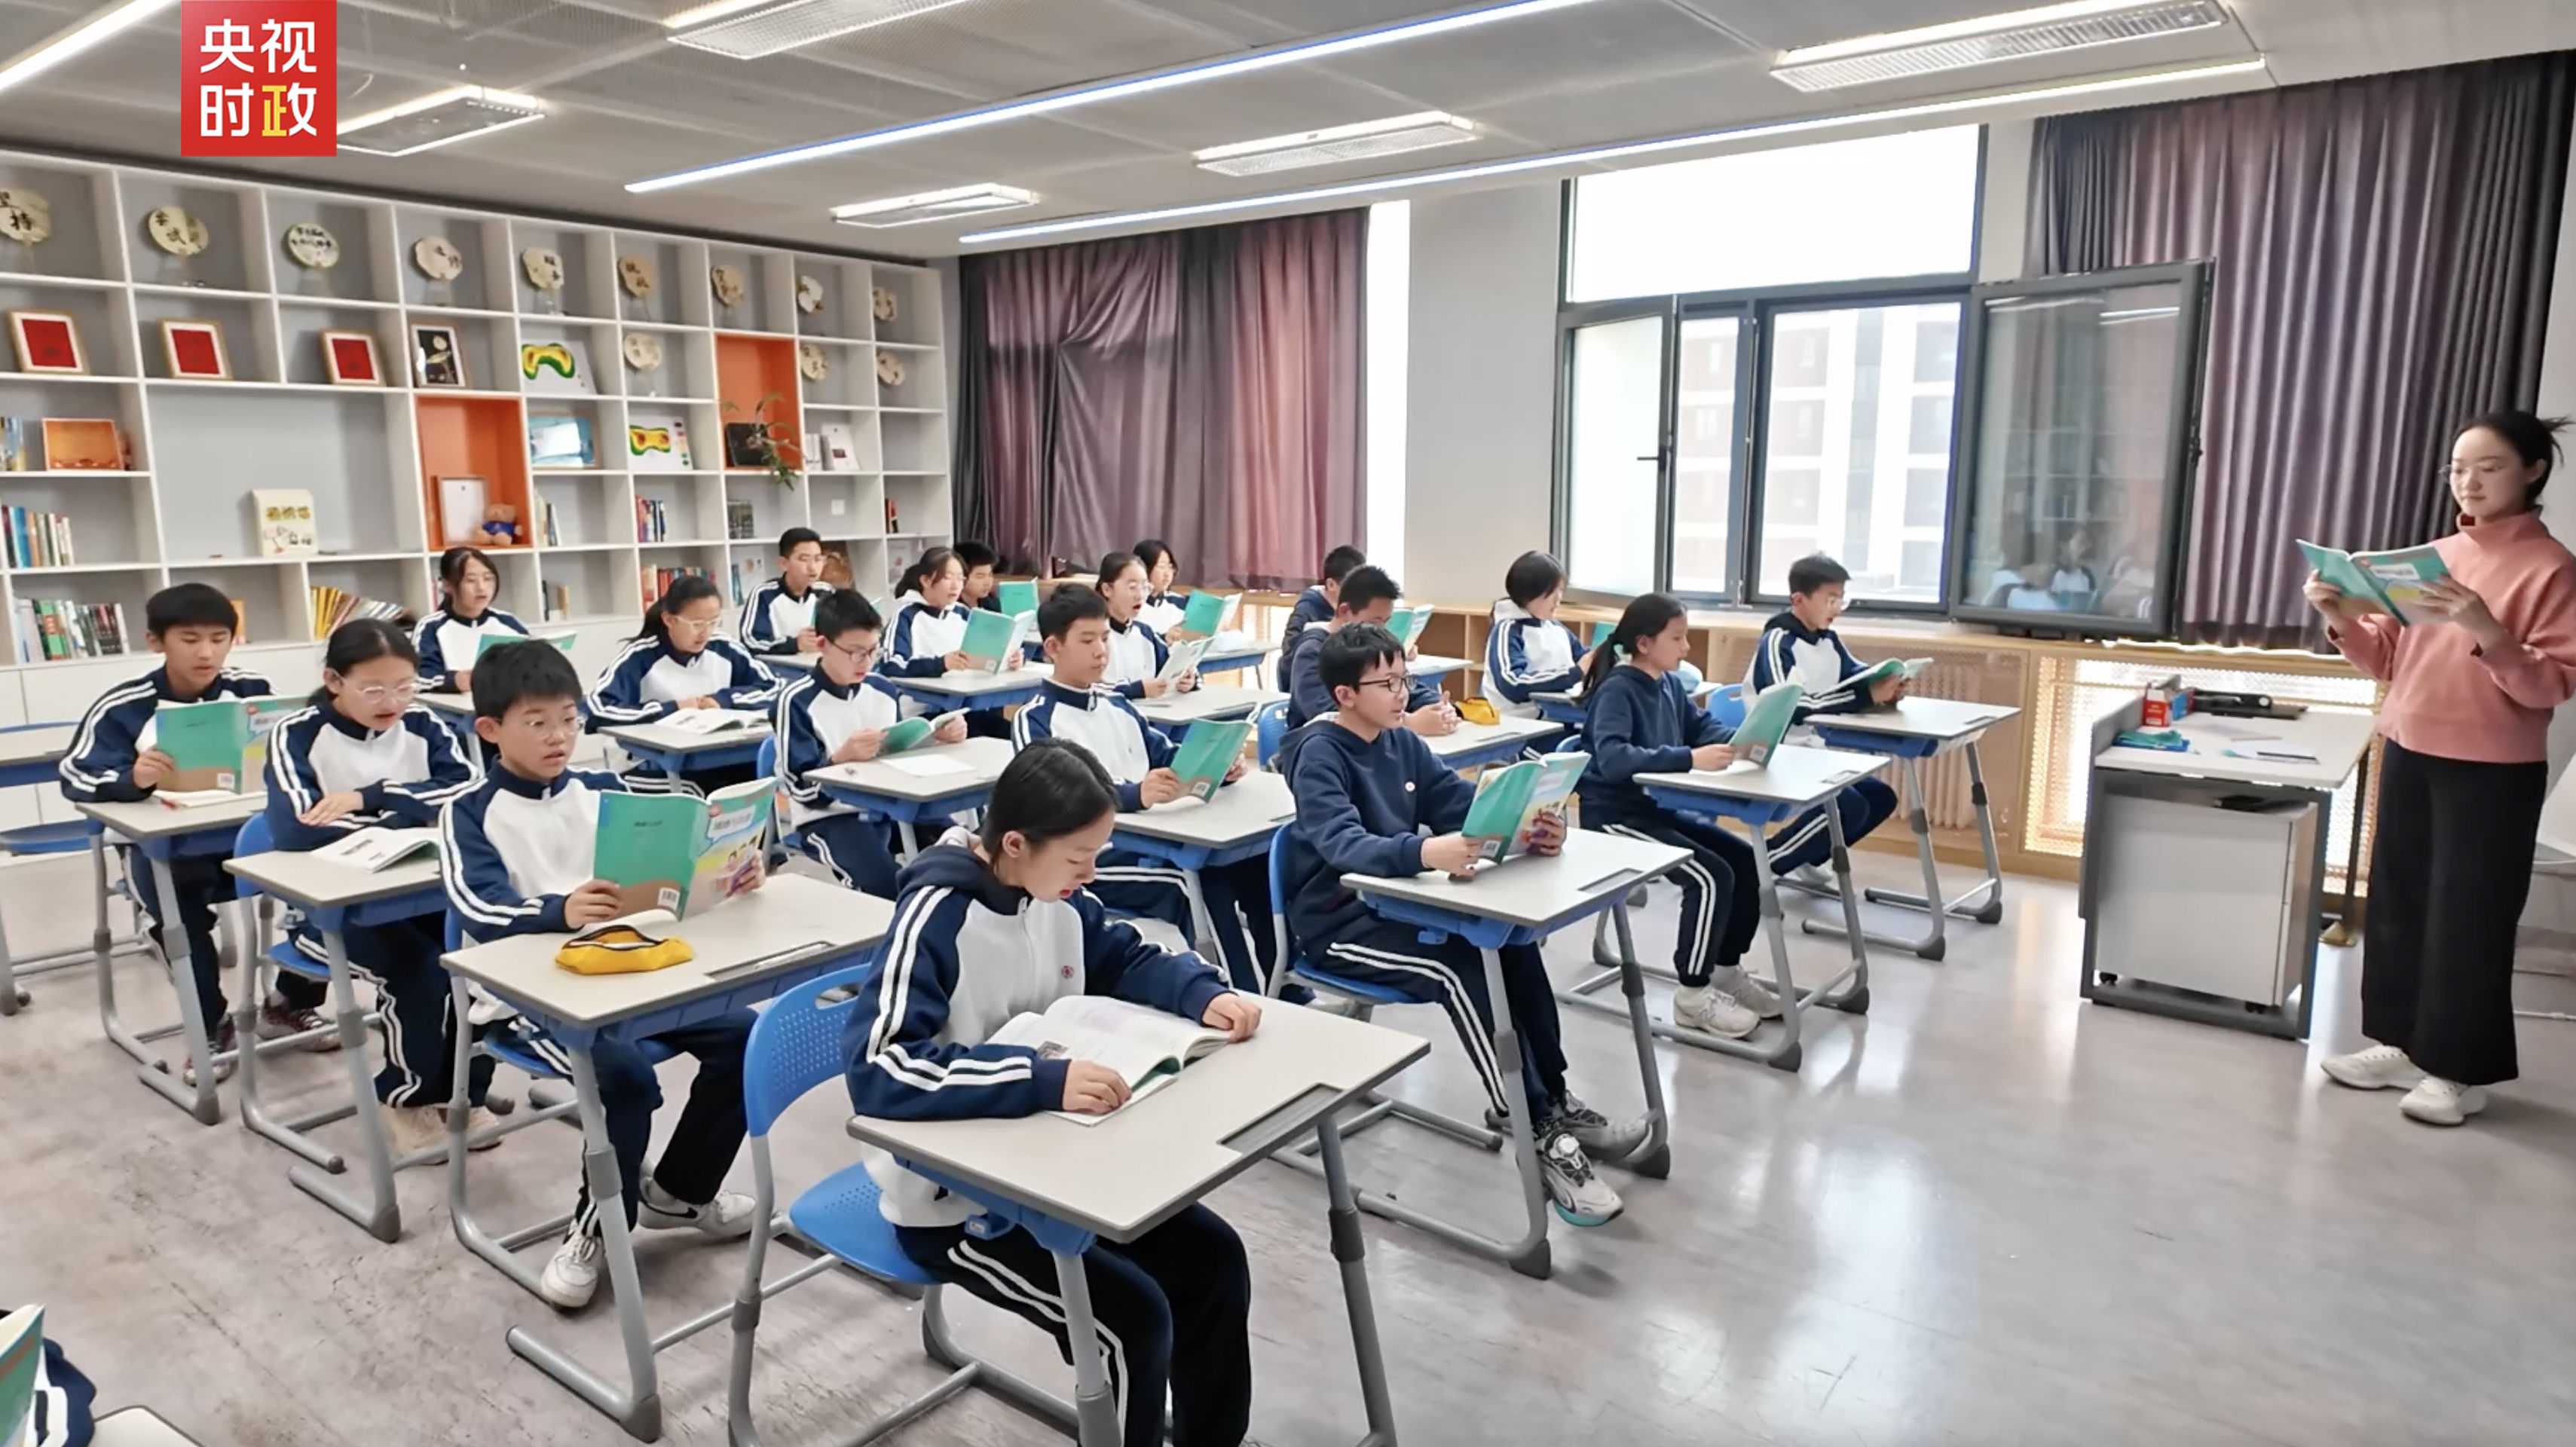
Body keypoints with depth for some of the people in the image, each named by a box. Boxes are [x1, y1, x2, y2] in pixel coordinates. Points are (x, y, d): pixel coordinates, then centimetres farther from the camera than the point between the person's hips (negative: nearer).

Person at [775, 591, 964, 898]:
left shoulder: (883, 689, 8)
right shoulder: (797, 700, -9)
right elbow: (802, 788, -12)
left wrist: (937, 738, 0)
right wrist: (842, 757, -29)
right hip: (828, 816, -5)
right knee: (884, 885, -32)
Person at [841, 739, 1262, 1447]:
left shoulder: (1059, 895, -4)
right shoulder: (936, 917, -26)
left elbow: (1130, 959, 11)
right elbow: (876, 1070, -35)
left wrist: (1207, 994, -10)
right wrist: (1045, 1079, -42)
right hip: (954, 1197, -7)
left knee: (1213, 1257, 2)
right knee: (1134, 1317, -19)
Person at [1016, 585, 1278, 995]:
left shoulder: (1116, 703, 18)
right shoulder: (1035, 721, -4)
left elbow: (1168, 755, 20)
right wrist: (1135, 794, -36)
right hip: (1094, 855, -6)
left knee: (1252, 861, -14)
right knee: (1187, 881, -32)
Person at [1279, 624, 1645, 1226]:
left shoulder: (1402, 742, 6)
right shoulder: (1319, 754, -17)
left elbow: (1465, 803, 2)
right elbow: (1343, 844, -33)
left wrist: (1529, 824, -20)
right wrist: (1425, 851, -52)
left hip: (1397, 899, 7)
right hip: (1338, 921, -7)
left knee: (1513, 943, -15)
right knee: (1460, 971, -28)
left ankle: (1556, 1101, -4)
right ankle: (1541, 1136, -20)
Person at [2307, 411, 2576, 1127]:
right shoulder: (2432, 556, 8)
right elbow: (2386, 659, 11)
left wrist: (2487, 632, -29)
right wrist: (2343, 619, -6)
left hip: (2492, 771, -6)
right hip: (2408, 756, 6)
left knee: (2467, 917, 1)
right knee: (2397, 903, 12)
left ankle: (2458, 1068, 14)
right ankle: (2399, 1042, 25)